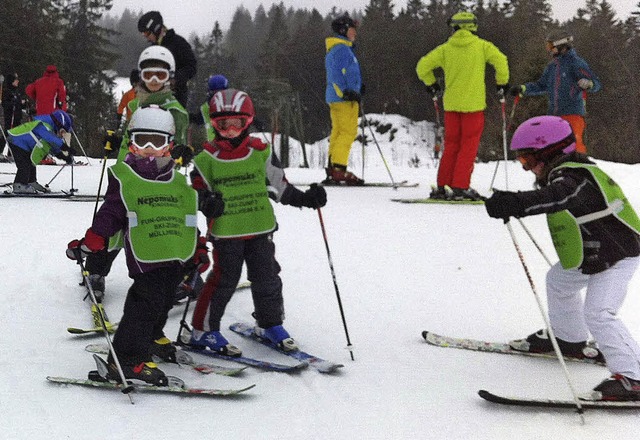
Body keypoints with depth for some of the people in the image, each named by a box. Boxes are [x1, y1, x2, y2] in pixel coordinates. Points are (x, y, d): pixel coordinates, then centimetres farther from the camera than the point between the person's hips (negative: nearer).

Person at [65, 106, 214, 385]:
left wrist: (199, 251, 19)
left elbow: (189, 219, 21)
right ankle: (127, 359, -4)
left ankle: (151, 337, 42)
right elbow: (109, 215, -3)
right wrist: (88, 244, -12)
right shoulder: (123, 178, 0)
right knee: (148, 302, -12)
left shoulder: (179, 183, 15)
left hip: (177, 258, 6)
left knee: (163, 302, 16)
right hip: (144, 257, -6)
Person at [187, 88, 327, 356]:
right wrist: (205, 203, -18)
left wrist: (306, 198, 0)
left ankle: (270, 325, 30)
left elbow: (279, 185, 9)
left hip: (260, 227, 3)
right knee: (223, 280, 0)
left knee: (267, 278, 11)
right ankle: (203, 331, 14)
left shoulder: (261, 152, 2)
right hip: (225, 231, -3)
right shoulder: (207, 158, -3)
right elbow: (198, 192, 3)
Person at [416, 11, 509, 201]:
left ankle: (443, 186, 11)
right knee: (469, 146, 1)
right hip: (473, 104, -3)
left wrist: (431, 84, 18)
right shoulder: (481, 46, -1)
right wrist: (502, 83, 3)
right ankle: (460, 187, -5)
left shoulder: (445, 48, 4)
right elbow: (500, 60, -12)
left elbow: (422, 66, 2)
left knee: (451, 145, 12)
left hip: (451, 103, 3)